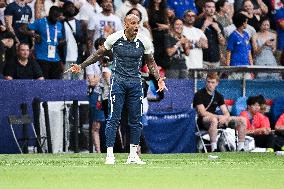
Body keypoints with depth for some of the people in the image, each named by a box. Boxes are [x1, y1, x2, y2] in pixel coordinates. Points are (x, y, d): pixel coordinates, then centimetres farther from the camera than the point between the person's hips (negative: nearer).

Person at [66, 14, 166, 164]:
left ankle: (133, 155, 11)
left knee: (135, 120, 4)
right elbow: (99, 54, 8)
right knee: (114, 118, -7)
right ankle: (109, 154, -5)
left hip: (135, 82, 3)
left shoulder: (144, 41, -2)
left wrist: (159, 79, -1)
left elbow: (150, 62, 11)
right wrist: (81, 66, 6)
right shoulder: (114, 38, -6)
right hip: (118, 80, -2)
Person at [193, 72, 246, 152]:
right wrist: (219, 117, -19)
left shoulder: (218, 96, 12)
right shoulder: (199, 95, -6)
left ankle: (240, 149, -4)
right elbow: (202, 113, -17)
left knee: (242, 120, -4)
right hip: (202, 121, -7)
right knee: (213, 119, -43)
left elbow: (226, 113, 8)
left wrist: (224, 117, -17)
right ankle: (213, 149, -46)